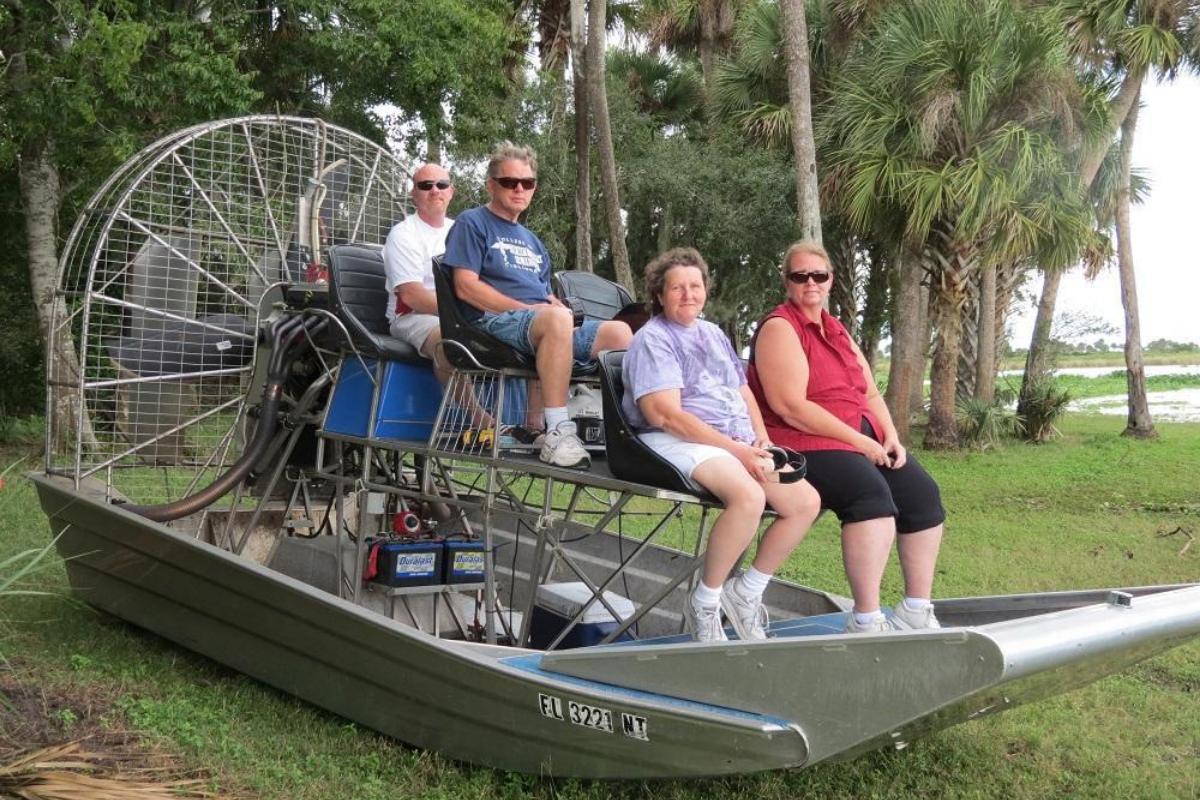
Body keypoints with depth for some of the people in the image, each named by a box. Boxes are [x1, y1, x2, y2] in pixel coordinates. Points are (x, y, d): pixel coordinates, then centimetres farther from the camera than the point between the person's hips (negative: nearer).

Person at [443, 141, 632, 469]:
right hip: (493, 322, -7)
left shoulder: (533, 241, 32)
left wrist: (558, 306, 3)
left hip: (541, 324, 8)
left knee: (619, 332, -14)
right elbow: (465, 286, -6)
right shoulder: (473, 223, 8)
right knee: (556, 319, -39)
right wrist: (525, 308, -12)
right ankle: (557, 433, -41)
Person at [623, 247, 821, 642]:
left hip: (739, 443, 9)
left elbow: (743, 391, 27)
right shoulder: (653, 339, -5)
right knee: (749, 496, -34)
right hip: (675, 444, -8)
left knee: (806, 502, -6)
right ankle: (705, 604, -15)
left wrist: (760, 436, 5)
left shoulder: (713, 334, 22)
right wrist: (734, 449, -18)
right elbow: (665, 415, -16)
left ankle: (747, 591, 9)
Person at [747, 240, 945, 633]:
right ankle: (866, 621, -28)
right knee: (871, 492, -32)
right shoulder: (779, 328, -7)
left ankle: (917, 611, 0)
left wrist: (890, 436, 0)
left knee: (922, 492, -9)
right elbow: (790, 408, -18)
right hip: (804, 444, -8)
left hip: (865, 438, 9)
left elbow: (869, 393, 20)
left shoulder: (836, 330, 20)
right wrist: (859, 442, -17)